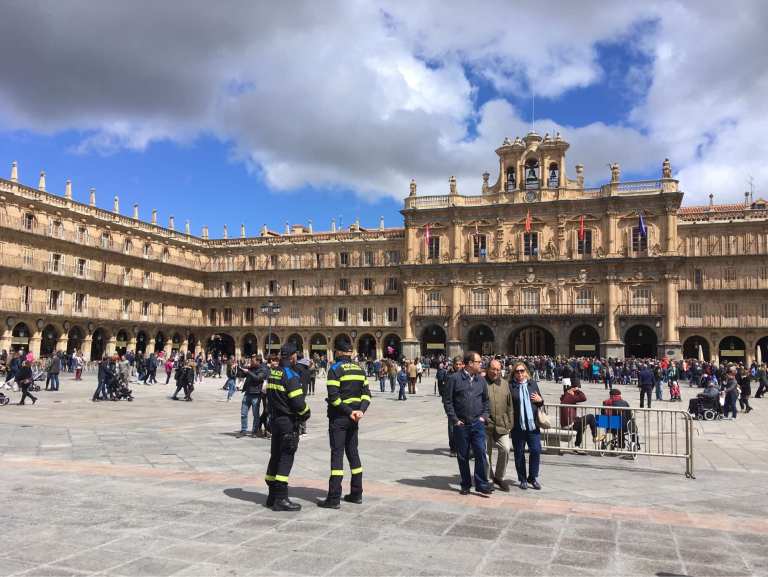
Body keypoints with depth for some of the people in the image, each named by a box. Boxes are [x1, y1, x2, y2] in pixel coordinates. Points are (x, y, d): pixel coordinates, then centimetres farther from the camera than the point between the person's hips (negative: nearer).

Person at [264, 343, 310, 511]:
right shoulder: (290, 375, -17)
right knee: (286, 458, -4)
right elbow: (298, 402, -20)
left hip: (275, 419, 9)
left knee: (275, 456, 15)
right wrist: (306, 414, -3)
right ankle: (281, 499, -4)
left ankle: (272, 495, 24)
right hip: (289, 421, -8)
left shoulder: (272, 373, 9)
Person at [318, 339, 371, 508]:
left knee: (337, 454, -4)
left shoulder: (335, 369, -10)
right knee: (353, 452, 15)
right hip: (353, 418, 6)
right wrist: (361, 410, -6)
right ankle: (356, 493, 20)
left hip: (338, 418, -6)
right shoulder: (359, 369, 10)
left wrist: (349, 412, -15)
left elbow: (334, 396, -19)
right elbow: (366, 393, 5)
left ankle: (334, 498, -4)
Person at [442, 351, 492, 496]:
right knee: (462, 456, 7)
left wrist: (484, 416, 5)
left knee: (481, 453, -5)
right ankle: (465, 484, 20)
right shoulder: (454, 378, -6)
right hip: (461, 424, -2)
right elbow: (447, 400, -4)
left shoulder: (481, 379, 8)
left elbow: (486, 400, 17)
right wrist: (455, 419, -7)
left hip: (477, 424, 2)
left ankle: (481, 484, 4)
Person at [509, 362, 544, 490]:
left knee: (536, 450, 0)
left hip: (532, 424, 3)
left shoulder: (533, 384, 10)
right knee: (519, 453, 7)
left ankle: (533, 477, 17)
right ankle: (522, 479, 20)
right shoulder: (510, 386, -3)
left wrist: (540, 400, -1)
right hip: (517, 425, -3)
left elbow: (540, 402, 20)